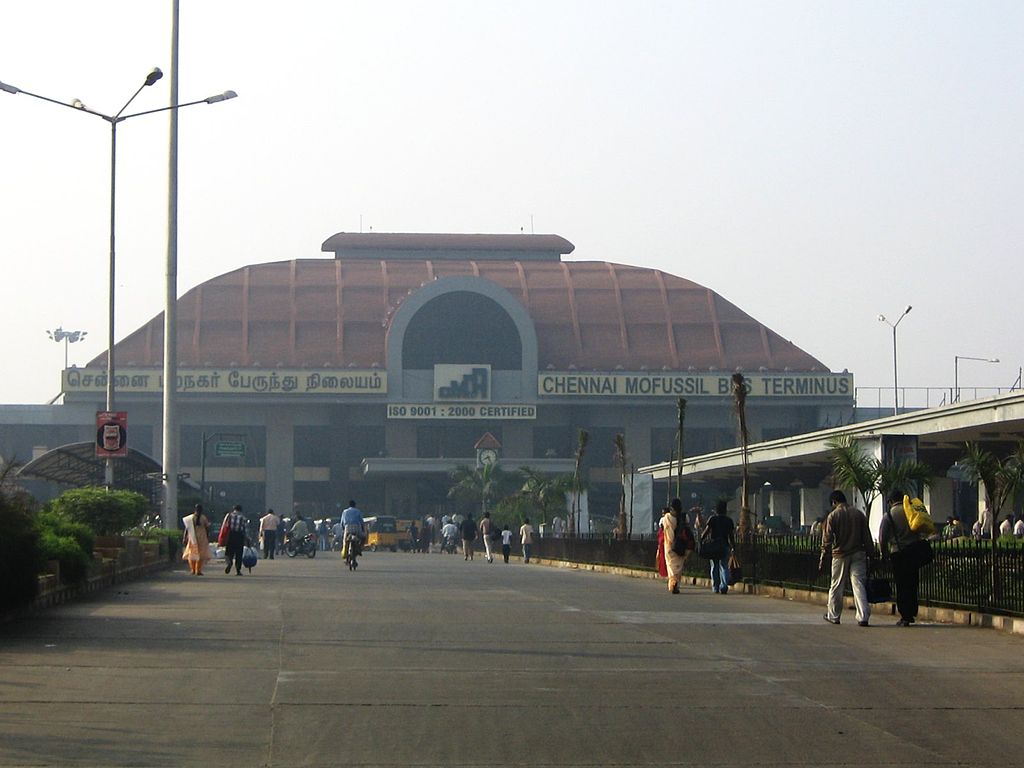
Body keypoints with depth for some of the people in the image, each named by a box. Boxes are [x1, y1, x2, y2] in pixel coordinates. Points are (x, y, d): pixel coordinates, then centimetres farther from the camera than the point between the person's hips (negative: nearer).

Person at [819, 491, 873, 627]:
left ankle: (833, 615, 22)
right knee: (859, 585, -1)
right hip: (858, 554, 2)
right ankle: (863, 617, -11)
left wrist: (823, 559, -4)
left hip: (840, 555, -2)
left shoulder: (833, 516, -5)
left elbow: (827, 540, -7)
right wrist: (869, 553, 12)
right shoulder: (859, 514, 5)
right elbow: (867, 537, 6)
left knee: (836, 587, 10)